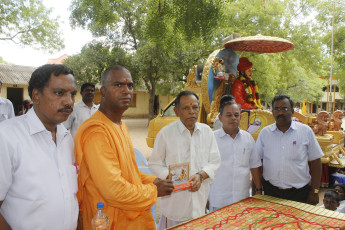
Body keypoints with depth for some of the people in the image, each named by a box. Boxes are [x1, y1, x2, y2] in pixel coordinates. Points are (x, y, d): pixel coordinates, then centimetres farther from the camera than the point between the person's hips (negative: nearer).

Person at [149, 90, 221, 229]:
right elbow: (155, 164, -1)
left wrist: (201, 175, -12)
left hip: (201, 200, 3)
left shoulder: (207, 131, 5)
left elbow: (215, 161, 7)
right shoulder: (165, 133, -5)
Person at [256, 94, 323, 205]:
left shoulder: (306, 131, -2)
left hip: (299, 192, -1)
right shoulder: (264, 132, 1)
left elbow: (315, 161, 1)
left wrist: (315, 191, -1)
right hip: (270, 192, 1)